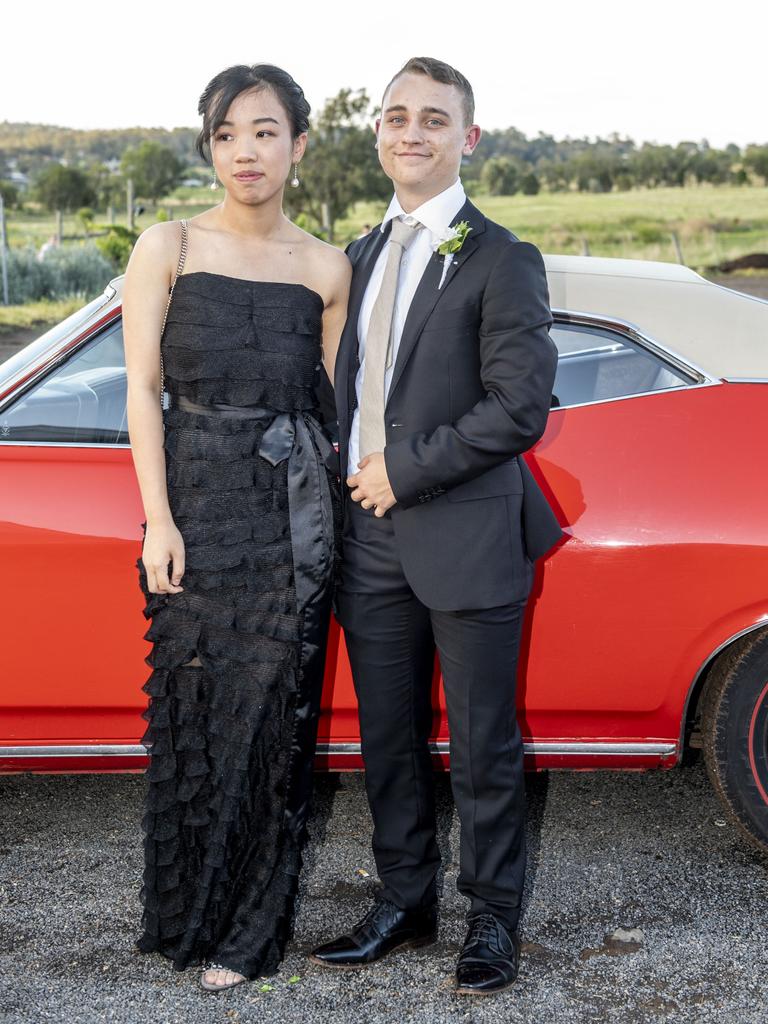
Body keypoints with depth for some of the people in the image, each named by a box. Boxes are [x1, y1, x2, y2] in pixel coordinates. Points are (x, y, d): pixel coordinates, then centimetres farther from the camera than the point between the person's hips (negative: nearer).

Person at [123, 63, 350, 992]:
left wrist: (346, 499, 0)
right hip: (196, 501, -1)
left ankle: (247, 930, 16)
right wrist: (159, 522, -8)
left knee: (271, 708, 2)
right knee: (195, 699, 4)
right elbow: (142, 390, -2)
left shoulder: (326, 269, 6)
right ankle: (188, 910, 23)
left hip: (292, 509, 1)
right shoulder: (167, 249, 2)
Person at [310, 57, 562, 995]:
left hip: (466, 539, -6)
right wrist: (348, 472, 4)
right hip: (372, 539, 6)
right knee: (388, 740, 14)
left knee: (482, 747, 6)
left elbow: (521, 407, -15)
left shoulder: (500, 260, -7)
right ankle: (403, 903, 30)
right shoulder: (362, 256, 14)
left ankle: (493, 919, 22)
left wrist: (405, 470, -13)